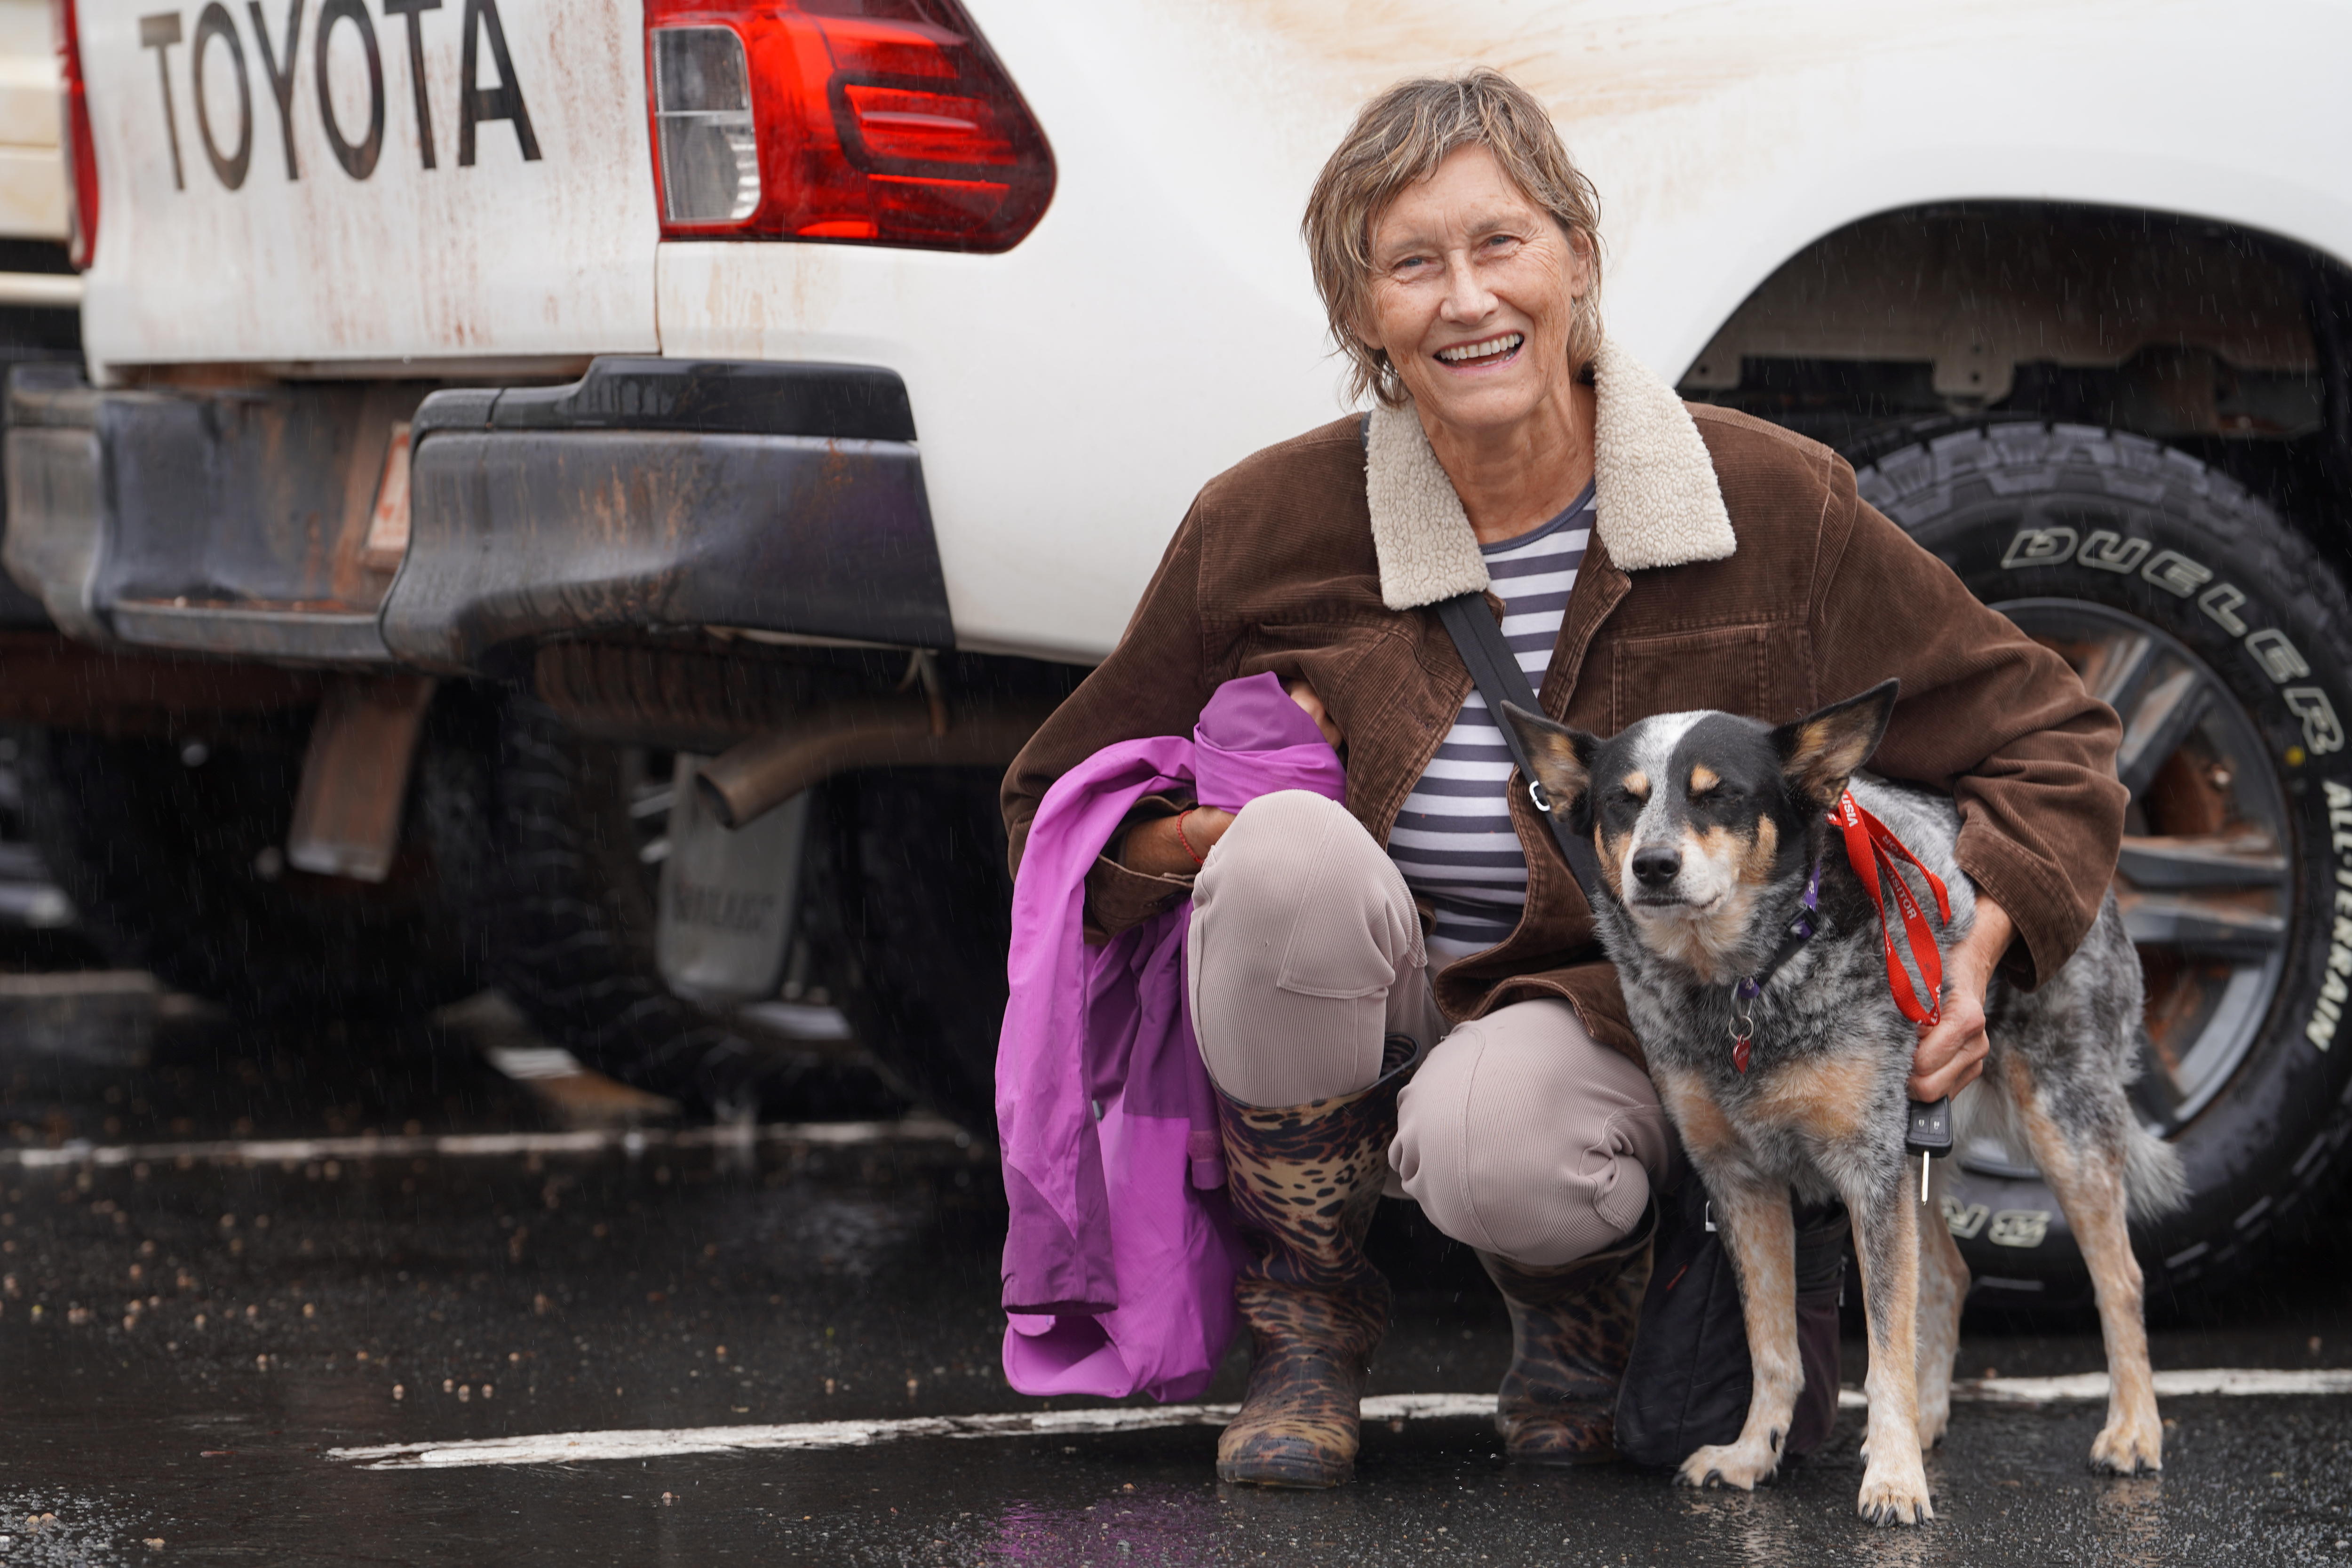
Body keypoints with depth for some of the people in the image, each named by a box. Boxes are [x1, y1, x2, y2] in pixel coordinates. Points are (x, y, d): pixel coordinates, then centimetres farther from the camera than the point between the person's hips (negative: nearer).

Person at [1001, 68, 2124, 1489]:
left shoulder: (1775, 506, -8)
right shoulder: (1273, 525, -6)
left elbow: (2045, 741, 1)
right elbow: (1062, 806, 7)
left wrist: (1970, 949, -18)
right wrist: (1228, 836, -16)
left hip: (1624, 1030, -2)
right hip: (1355, 1039, 2)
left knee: (1493, 1143, -37)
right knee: (1290, 849, -32)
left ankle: (1586, 1286, 4)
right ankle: (1307, 1327, -8)